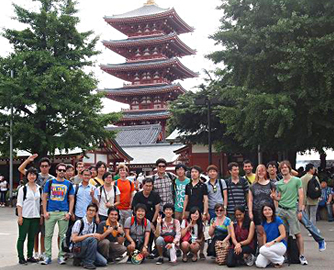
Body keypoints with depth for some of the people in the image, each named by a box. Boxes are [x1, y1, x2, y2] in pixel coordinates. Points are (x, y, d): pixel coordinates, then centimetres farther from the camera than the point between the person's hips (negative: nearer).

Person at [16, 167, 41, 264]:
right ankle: (21, 257, 5)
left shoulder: (39, 189, 10)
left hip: (36, 217, 4)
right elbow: (19, 204, -5)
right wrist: (19, 216, -11)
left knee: (32, 238, 9)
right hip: (25, 217, -4)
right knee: (22, 237, 0)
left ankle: (30, 256, 17)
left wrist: (41, 215, 7)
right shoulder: (23, 189, -1)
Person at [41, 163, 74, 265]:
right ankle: (47, 256, 11)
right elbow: (44, 198, 7)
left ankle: (61, 256, 14)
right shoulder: (49, 182, 7)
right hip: (50, 212, 0)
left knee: (62, 235, 5)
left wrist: (69, 213, -3)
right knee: (48, 235, 2)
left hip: (64, 213, 0)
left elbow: (71, 199, 8)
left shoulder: (69, 184, 8)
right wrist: (45, 212, -2)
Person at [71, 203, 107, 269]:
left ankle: (80, 259, 6)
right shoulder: (79, 222, -12)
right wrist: (90, 235, -24)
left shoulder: (94, 225, 11)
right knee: (92, 239, -33)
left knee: (103, 262, -11)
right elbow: (74, 239, -20)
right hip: (77, 249, -7)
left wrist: (97, 237, -11)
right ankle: (88, 262, -19)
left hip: (87, 249, 7)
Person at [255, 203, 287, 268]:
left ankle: (280, 260, -7)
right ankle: (274, 256, 11)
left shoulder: (277, 220, -11)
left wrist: (272, 242, -20)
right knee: (259, 264, -18)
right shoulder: (264, 222, 6)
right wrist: (265, 244, -5)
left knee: (262, 250, -34)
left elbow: (283, 235, -12)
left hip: (280, 245, -5)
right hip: (269, 245, 5)